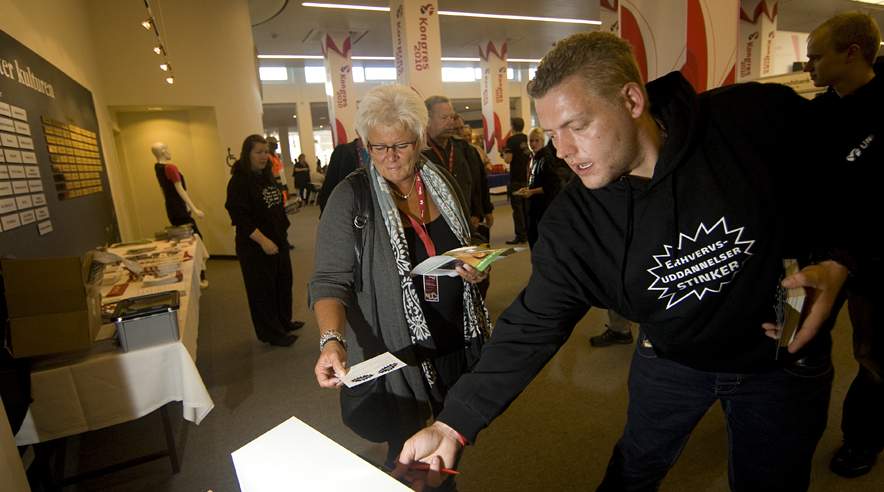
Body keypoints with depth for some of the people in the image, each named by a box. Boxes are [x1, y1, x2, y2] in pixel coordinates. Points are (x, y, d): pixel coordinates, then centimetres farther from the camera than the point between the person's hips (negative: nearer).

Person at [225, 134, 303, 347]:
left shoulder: (267, 176, 10)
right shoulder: (239, 182, -14)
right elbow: (240, 217, -21)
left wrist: (283, 230, 19)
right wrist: (263, 241, -25)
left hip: (278, 241, 8)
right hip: (255, 246, -8)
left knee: (283, 282, 17)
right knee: (262, 289, 4)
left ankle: (284, 322, 35)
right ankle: (271, 334, 18)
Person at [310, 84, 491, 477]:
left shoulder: (442, 182, 1)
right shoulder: (351, 198, -13)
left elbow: (469, 248, 14)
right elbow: (330, 279, -16)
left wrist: (477, 268, -8)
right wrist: (332, 339, -32)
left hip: (458, 343, 5)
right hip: (396, 352, -4)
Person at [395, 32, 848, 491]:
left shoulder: (761, 116, -24)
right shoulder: (569, 224, -23)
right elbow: (531, 328, -22)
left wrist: (836, 264, -21)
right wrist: (451, 426, -26)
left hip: (786, 355, 0)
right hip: (671, 360, 1)